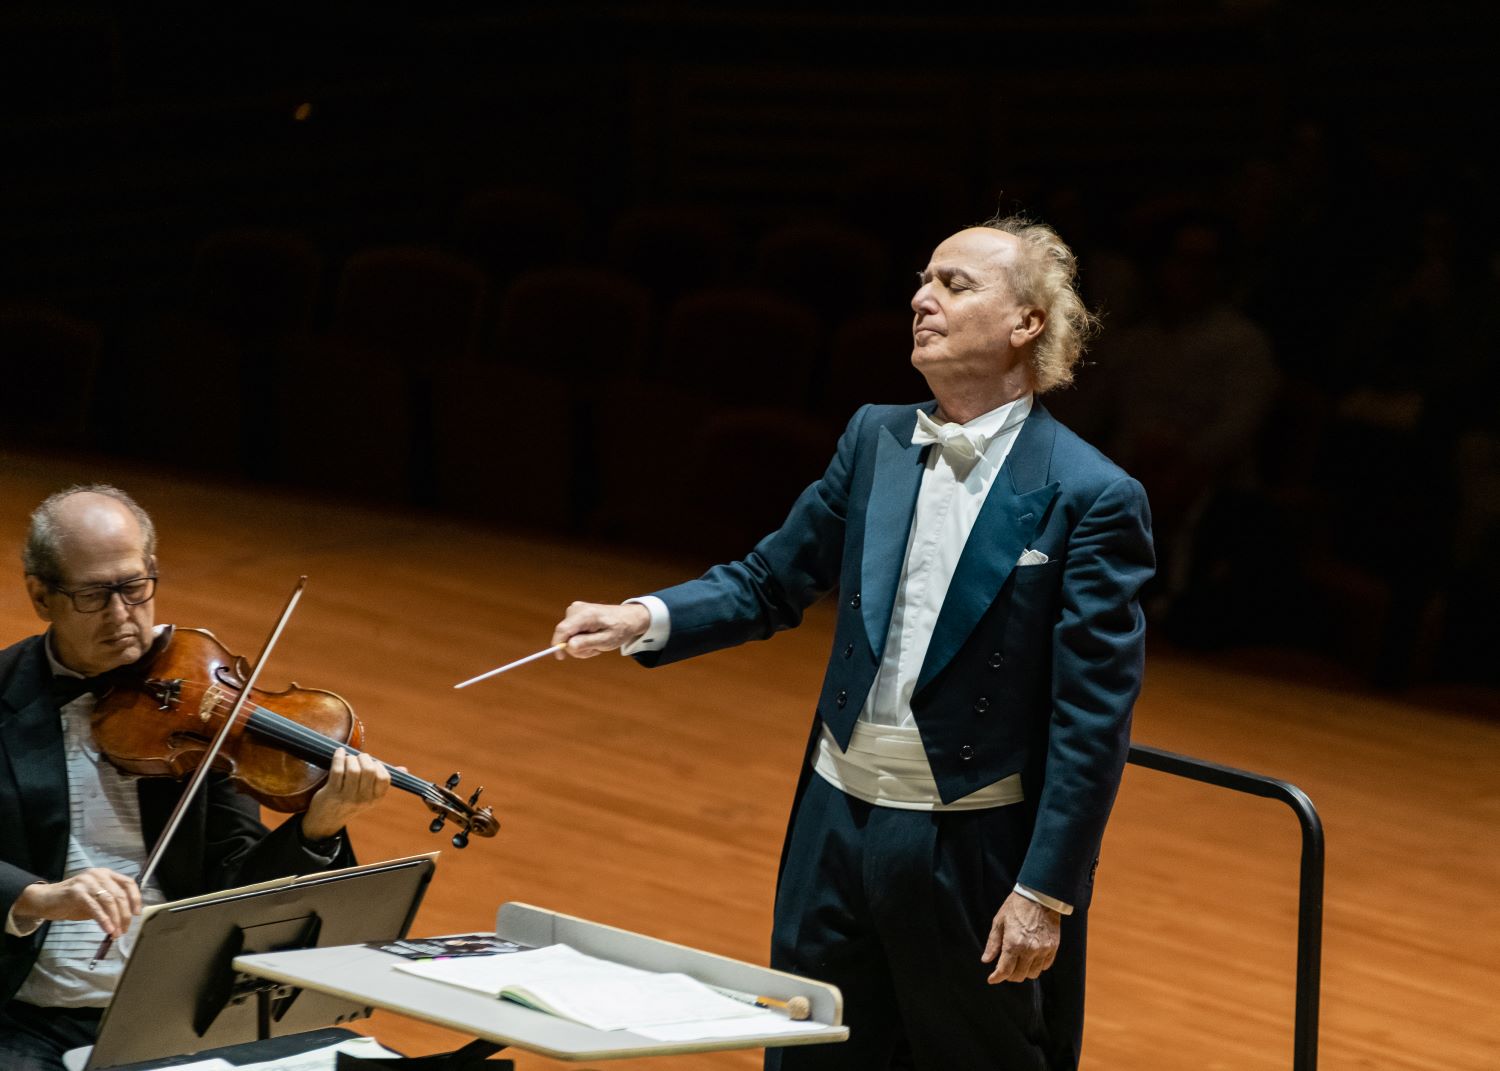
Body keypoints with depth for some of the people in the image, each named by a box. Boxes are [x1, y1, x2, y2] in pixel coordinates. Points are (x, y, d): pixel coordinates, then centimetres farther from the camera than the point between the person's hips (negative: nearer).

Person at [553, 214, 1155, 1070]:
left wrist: (1046, 894, -16)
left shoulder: (1092, 499, -13)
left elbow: (1095, 719, -14)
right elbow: (771, 581, 12)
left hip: (975, 851, -5)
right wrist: (644, 621, -6)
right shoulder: (878, 440, 5)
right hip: (839, 828, 5)